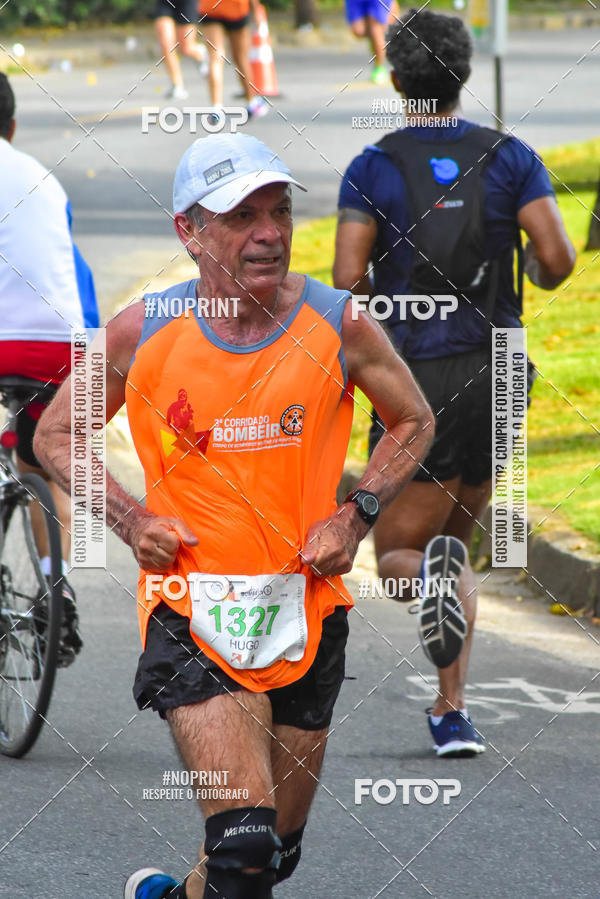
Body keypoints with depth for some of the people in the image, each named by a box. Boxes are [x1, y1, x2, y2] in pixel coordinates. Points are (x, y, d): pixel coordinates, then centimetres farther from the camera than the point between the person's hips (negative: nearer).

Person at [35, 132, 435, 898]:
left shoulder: (339, 326, -5)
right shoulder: (143, 333, -7)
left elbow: (412, 423, 13)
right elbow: (55, 436, 8)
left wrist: (357, 516, -2)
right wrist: (129, 519, -6)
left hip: (304, 608, 3)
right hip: (191, 607, -3)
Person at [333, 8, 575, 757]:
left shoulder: (372, 169, -2)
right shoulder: (509, 158, 2)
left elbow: (347, 278, -12)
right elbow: (557, 258, -8)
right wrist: (536, 274, 16)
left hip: (415, 380, -2)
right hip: (494, 377, 3)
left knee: (397, 552, 8)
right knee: (455, 541, 19)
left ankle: (432, 576, -31)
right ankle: (451, 712, 9)